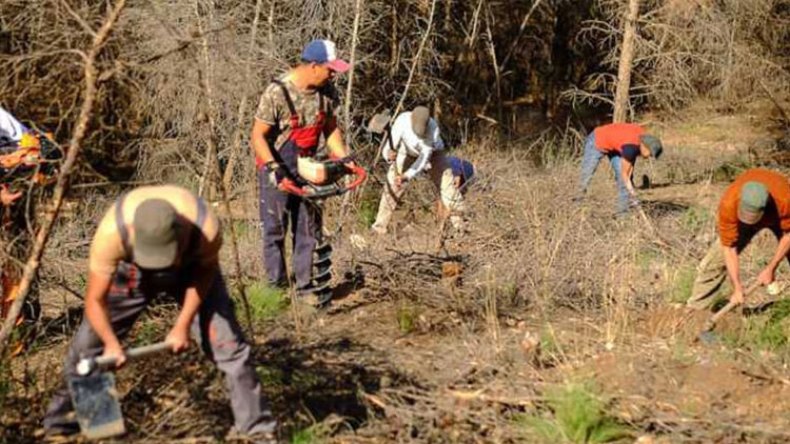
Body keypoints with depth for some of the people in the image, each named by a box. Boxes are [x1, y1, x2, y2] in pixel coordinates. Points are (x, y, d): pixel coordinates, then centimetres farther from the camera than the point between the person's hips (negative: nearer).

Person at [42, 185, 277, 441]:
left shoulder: (205, 228, -40)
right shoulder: (112, 231, -40)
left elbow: (206, 270, -15)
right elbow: (95, 301, -28)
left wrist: (183, 324, -18)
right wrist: (111, 344, -42)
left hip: (191, 268, 0)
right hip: (132, 270, 1)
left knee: (227, 342, -12)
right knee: (88, 342, -2)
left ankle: (256, 427, 1)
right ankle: (60, 422, 19)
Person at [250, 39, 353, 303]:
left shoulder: (327, 92, -4)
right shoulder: (277, 92, -22)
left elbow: (331, 129, 11)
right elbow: (258, 136, -18)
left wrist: (343, 157, -1)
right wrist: (274, 168, -27)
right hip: (277, 170, -6)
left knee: (309, 228, 7)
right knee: (275, 229, 3)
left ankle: (305, 286, 15)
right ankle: (277, 286, 14)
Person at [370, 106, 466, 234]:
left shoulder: (433, 127, -38)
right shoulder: (402, 121, -36)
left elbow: (424, 157, -35)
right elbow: (389, 147, -37)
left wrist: (407, 176, -46)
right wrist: (389, 155, -62)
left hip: (432, 152, -1)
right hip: (407, 152, 1)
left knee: (447, 184, -8)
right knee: (392, 185, -11)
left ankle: (458, 221, 6)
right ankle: (381, 224, -3)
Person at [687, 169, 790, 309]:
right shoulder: (728, 204, -42)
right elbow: (729, 246, -31)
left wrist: (771, 268, -24)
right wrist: (737, 288, -30)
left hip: (778, 217, 0)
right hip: (739, 220, 1)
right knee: (718, 256, -10)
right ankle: (695, 307, 1)